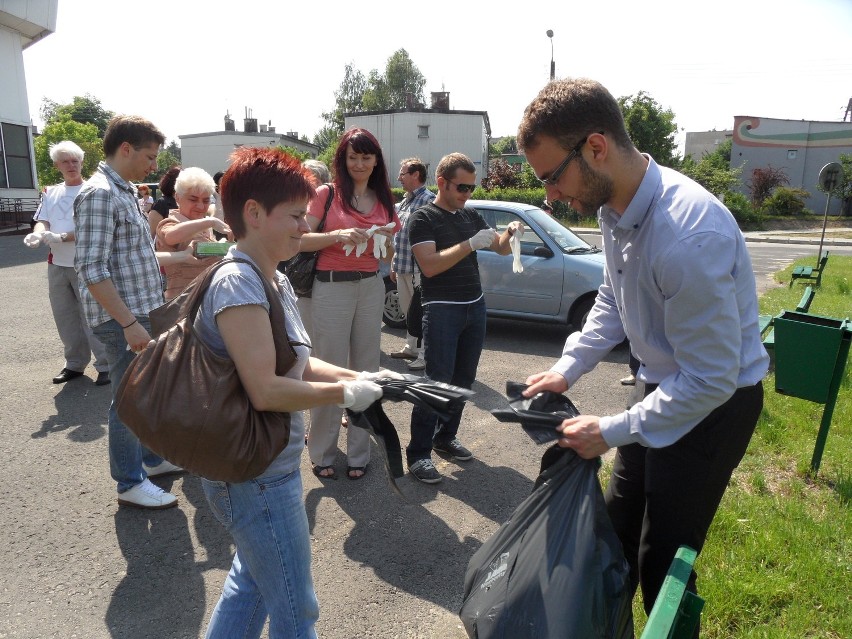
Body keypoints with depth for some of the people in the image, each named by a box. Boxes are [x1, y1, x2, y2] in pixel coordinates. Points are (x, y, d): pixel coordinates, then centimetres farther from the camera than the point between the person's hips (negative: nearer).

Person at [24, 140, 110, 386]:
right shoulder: (51, 193, 14)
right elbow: (43, 221, 7)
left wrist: (62, 237, -26)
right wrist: (37, 234, -16)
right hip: (57, 264, 6)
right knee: (64, 317, 12)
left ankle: (105, 366, 4)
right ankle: (75, 363, 25)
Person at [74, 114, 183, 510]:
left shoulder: (124, 192, 13)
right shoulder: (99, 194, -17)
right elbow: (91, 268, -23)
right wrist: (129, 323, -24)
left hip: (143, 312, 9)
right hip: (123, 318, -9)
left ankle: (152, 457, 37)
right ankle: (130, 483, 18)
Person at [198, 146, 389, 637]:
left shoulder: (276, 281, 6)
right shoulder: (238, 283, -23)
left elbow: (300, 364, 9)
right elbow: (265, 390, -29)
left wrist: (359, 377, -4)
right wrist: (345, 394, -19)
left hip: (268, 466, 9)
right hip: (258, 477, -9)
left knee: (253, 579, 29)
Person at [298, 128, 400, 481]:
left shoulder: (383, 200, 11)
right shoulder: (326, 194, -2)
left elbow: (387, 257, 14)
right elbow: (301, 240, -10)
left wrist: (385, 241, -7)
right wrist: (338, 234, -23)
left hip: (371, 287, 4)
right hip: (331, 288, -4)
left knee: (366, 370, 8)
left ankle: (359, 452, 22)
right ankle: (322, 454, 16)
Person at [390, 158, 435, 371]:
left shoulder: (428, 199, -12)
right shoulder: (405, 201, 17)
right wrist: (394, 265, 19)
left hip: (417, 268, -9)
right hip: (402, 267, 9)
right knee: (408, 310, 18)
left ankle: (425, 355, 7)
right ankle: (411, 348, 31)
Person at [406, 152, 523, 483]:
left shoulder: (471, 215, 13)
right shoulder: (423, 218, -6)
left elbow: (501, 248, 14)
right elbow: (429, 265, -17)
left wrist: (510, 233, -8)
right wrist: (470, 244, -23)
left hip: (475, 306, 7)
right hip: (442, 310, -6)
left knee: (463, 378, 11)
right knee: (438, 381, -8)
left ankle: (446, 436, 25)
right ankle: (418, 453, 0)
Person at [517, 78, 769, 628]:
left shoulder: (691, 236, -34)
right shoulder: (614, 205, -7)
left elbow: (711, 379, -27)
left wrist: (611, 432, -20)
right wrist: (567, 369, 0)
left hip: (716, 400, -8)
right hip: (664, 387, 9)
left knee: (662, 562, 2)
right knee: (616, 527, 21)